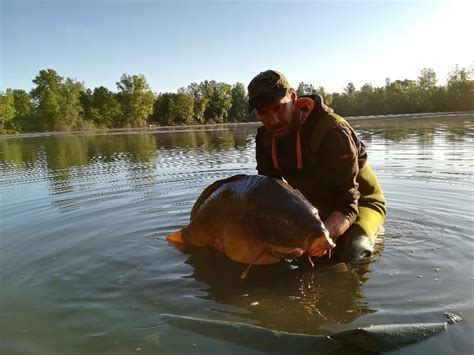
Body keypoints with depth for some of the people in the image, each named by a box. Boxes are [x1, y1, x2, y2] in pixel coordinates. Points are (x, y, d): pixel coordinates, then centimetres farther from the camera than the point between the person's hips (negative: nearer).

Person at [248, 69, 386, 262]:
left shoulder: (333, 131, -32)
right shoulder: (266, 137, -12)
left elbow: (347, 205, -35)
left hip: (360, 202, -6)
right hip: (317, 207, 6)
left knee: (346, 254, -29)